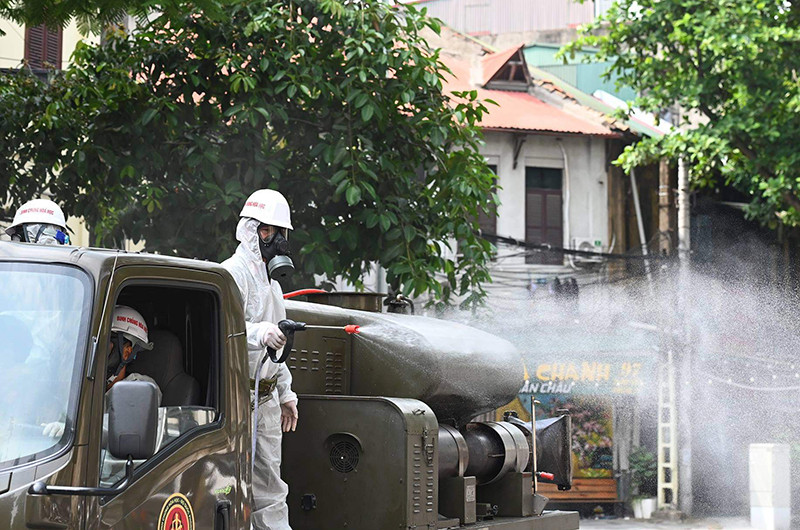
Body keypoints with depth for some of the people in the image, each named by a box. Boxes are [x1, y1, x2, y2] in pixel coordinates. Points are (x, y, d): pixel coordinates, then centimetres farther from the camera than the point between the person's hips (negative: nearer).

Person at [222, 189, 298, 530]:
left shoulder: (271, 280, 21)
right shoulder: (233, 274, -10)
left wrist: (286, 394, 27)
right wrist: (260, 333, -42)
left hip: (266, 396, 10)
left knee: (269, 483, 13)